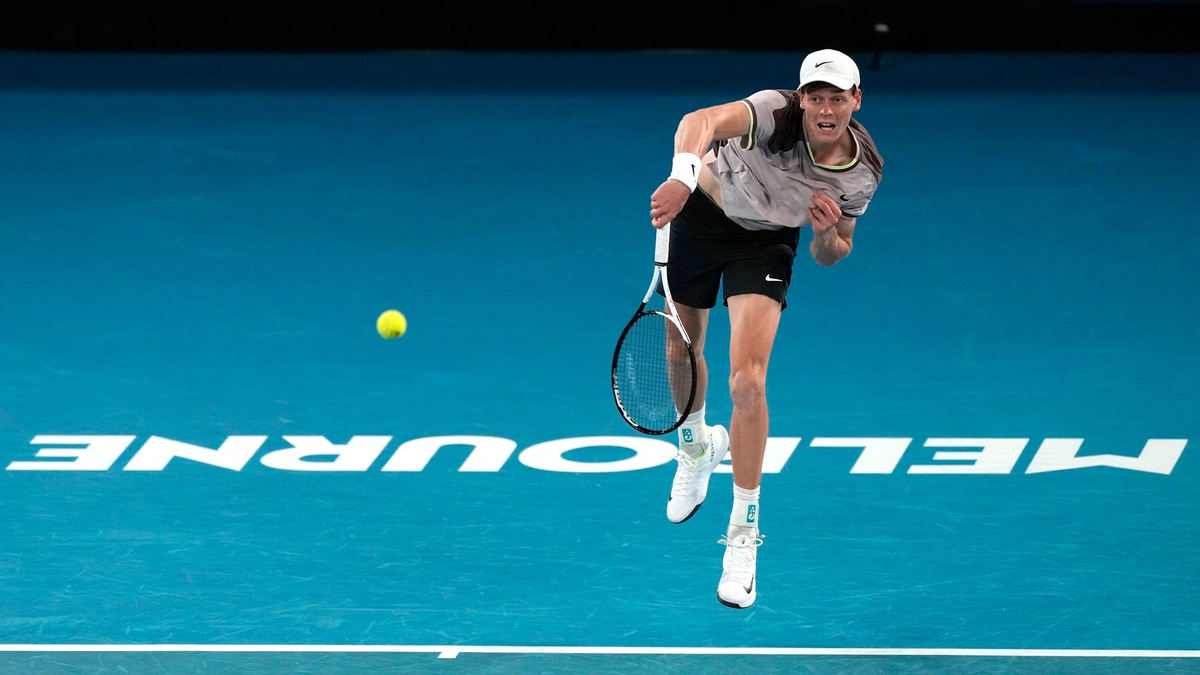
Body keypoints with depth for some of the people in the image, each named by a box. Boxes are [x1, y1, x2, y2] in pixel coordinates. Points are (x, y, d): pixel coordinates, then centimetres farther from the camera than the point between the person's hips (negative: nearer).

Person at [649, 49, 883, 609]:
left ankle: (743, 538, -4)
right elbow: (702, 121, -54)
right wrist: (683, 174, -74)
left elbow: (831, 253, -3)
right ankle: (695, 448, 55)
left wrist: (828, 232, -28)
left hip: (766, 242, 0)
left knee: (748, 381, -17)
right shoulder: (775, 113, -33)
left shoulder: (863, 174, -20)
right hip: (700, 212, 0)